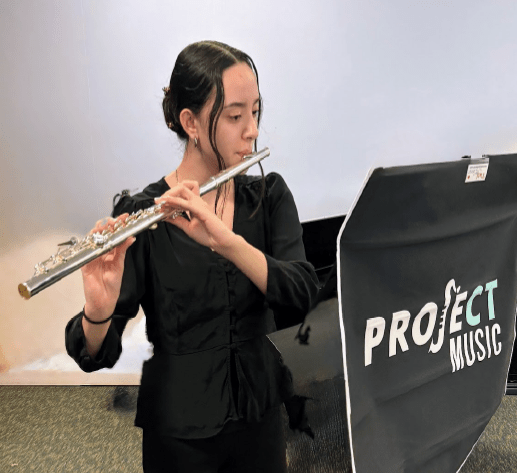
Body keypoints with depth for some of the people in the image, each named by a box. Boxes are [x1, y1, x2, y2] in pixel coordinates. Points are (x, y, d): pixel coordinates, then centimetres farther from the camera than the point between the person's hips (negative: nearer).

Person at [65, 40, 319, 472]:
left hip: (261, 414, 3)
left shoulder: (270, 195, -5)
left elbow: (302, 293, -20)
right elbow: (96, 355, -19)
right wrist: (99, 309, -41)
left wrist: (226, 241, -36)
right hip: (179, 430, -3)